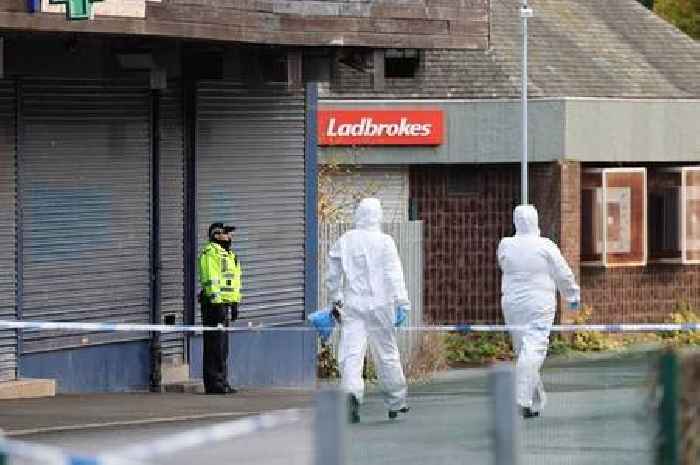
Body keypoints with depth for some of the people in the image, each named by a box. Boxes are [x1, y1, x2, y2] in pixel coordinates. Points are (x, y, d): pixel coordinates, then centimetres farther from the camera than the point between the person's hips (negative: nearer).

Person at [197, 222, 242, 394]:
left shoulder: (229, 255, 22)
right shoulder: (209, 253, -10)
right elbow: (211, 281, -17)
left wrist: (234, 304, 24)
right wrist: (217, 304, -22)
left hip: (226, 303, 10)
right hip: (215, 303, -10)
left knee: (222, 347, 12)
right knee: (215, 346, -10)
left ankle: (222, 382, 17)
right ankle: (214, 383, -10)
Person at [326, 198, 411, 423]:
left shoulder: (343, 242, 5)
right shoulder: (384, 242, -4)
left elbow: (333, 276, 12)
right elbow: (394, 275, -9)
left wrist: (335, 301, 25)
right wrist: (402, 303, -10)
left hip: (352, 304, 1)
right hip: (379, 303, -1)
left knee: (351, 353, -6)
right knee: (387, 354, 10)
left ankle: (351, 391, -31)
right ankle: (395, 402, 20)